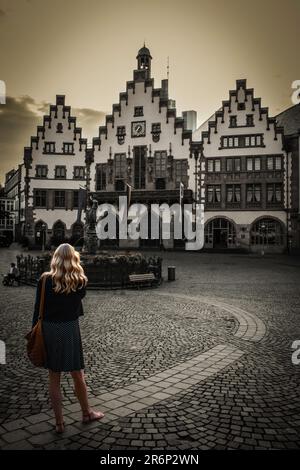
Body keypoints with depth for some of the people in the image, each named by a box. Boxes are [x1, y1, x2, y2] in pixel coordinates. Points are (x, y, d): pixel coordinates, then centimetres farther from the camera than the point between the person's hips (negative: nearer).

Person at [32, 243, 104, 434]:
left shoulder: (45, 280, -7)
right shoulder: (80, 282, -7)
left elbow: (38, 309, -4)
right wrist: (76, 268, 9)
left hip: (48, 330, 0)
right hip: (70, 329, 0)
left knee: (54, 379, 12)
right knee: (78, 375, 16)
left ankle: (59, 422, 21)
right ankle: (87, 413, 35)